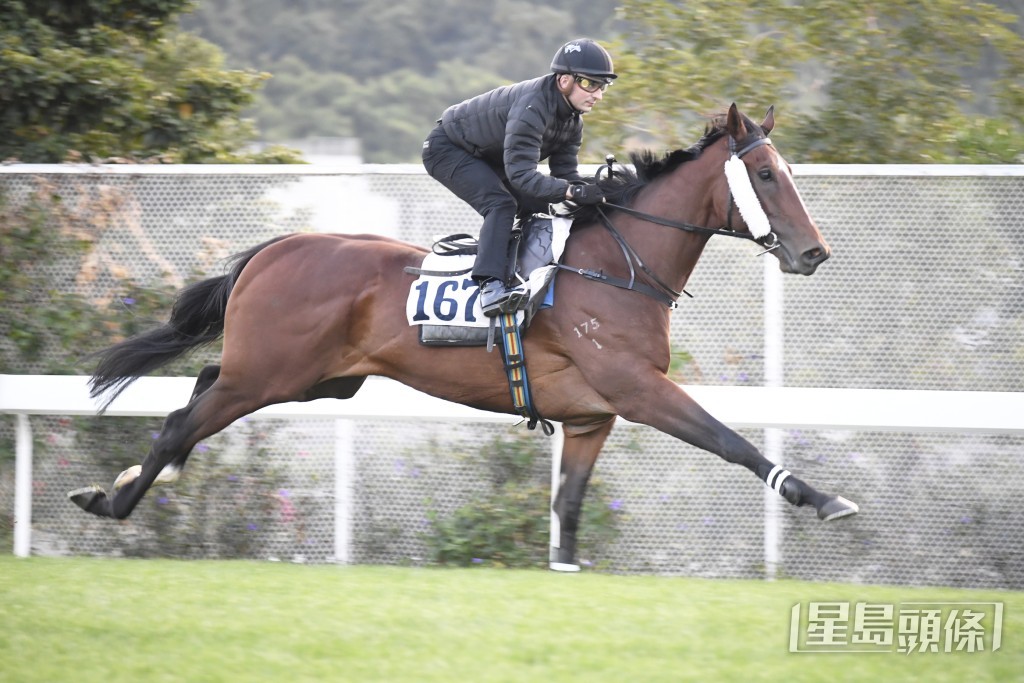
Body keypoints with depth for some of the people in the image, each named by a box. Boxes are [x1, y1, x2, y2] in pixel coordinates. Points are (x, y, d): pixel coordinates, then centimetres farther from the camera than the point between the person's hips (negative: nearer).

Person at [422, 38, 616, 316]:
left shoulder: (572, 121, -5)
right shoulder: (531, 107, -35)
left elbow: (565, 173, -5)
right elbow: (521, 174, -39)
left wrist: (594, 194, -24)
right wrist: (572, 191, -47)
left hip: (487, 159, 10)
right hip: (447, 150, -10)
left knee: (539, 206, 3)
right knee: (501, 204, -29)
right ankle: (490, 286, -40)